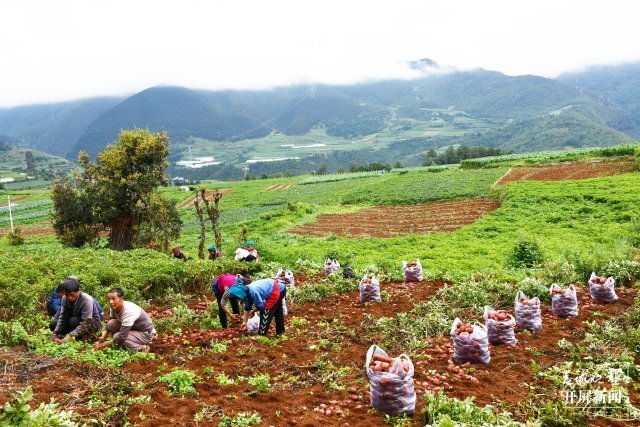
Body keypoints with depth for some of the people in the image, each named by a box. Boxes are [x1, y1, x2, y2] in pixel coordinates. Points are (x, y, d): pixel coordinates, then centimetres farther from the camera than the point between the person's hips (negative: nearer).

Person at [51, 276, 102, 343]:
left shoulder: (86, 300, -30)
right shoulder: (65, 299, -13)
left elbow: (85, 323, -34)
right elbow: (62, 318, -15)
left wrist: (69, 337, -43)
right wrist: (54, 335, -27)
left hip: (93, 322, -6)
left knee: (73, 321, -33)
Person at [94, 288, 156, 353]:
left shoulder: (128, 311, -33)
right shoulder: (114, 307, -10)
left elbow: (122, 336, -32)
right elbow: (108, 326, 4)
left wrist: (105, 344, -23)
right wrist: (102, 338, -12)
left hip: (146, 333, -8)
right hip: (133, 329, 8)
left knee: (117, 337, -26)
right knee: (111, 323, -12)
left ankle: (141, 348, -6)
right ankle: (122, 347, 4)